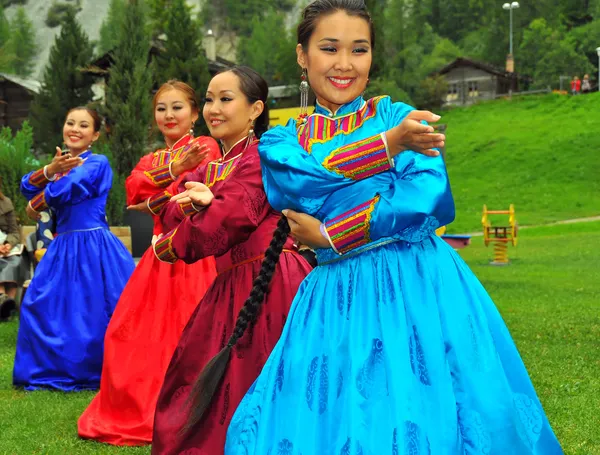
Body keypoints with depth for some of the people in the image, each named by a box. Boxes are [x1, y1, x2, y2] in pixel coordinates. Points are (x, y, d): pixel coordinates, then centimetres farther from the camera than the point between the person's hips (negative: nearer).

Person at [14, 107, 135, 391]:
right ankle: (56, 370, 18)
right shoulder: (61, 163, 16)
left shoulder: (98, 163, -7)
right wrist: (50, 169, -15)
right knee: (42, 306, 7)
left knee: (96, 311, -6)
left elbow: (64, 191, -19)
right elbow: (27, 187, 2)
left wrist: (36, 206, -1)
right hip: (63, 247, 8)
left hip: (94, 246, -8)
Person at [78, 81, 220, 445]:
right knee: (132, 331, 2)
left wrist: (152, 203, -3)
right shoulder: (150, 160, 21)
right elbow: (134, 189, -2)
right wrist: (176, 169, -15)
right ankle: (142, 413, 14)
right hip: (162, 253, 6)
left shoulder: (206, 147, 3)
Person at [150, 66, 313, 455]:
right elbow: (172, 214, 8)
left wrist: (168, 247, -2)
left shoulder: (260, 156, -10)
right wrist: (195, 201, -15)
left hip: (269, 280, -9)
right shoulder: (211, 168, 19)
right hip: (235, 285, 9)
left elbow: (222, 224, -17)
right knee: (214, 386, 15)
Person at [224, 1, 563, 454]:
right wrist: (388, 146, -16)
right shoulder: (281, 142, 12)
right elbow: (302, 186, -11)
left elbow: (430, 200, -10)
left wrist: (328, 235, -8)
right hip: (336, 299, 2)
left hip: (420, 286, -2)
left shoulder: (400, 118, 5)